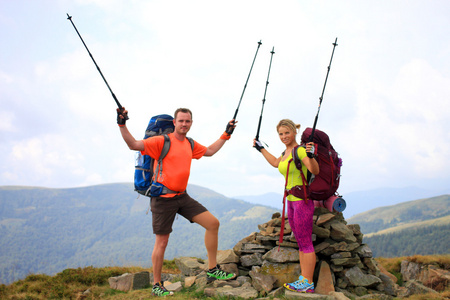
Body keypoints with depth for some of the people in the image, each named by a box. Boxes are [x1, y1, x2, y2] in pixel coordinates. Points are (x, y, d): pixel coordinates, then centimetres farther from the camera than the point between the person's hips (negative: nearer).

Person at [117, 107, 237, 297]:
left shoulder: (190, 144, 11)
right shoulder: (162, 141, -10)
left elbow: (209, 151, 29)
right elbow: (134, 145, -20)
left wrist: (226, 134, 30)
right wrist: (122, 125, -32)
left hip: (182, 197, 7)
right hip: (163, 198, -7)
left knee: (213, 223, 0)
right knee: (162, 241, 0)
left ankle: (212, 270, 11)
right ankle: (156, 285, 19)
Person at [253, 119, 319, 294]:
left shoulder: (300, 150, -14)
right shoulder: (286, 152, 13)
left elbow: (315, 171, -27)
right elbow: (276, 163, 34)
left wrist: (311, 155, -45)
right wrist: (261, 149, 42)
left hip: (303, 200, -9)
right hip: (291, 200, 9)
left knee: (305, 243, -5)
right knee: (301, 242, 13)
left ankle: (308, 283, 0)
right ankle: (303, 279, 20)